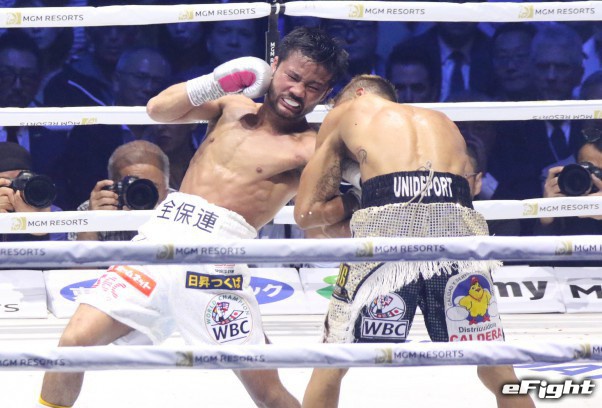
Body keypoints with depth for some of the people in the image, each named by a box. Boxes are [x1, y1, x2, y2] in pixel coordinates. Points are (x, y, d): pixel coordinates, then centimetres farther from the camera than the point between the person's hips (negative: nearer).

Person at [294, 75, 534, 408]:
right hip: (456, 223, 2)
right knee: (498, 373, 14)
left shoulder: (345, 112, 28)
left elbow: (307, 213, 22)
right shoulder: (443, 122, 37)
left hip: (386, 221, -2)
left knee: (331, 365, 14)